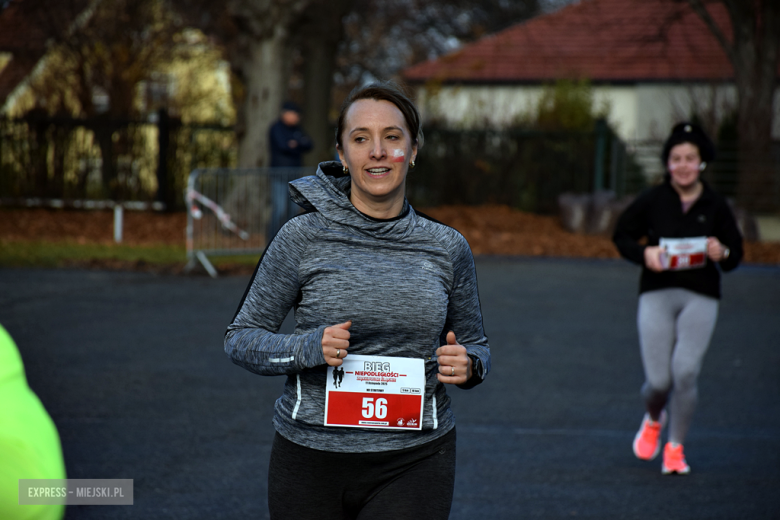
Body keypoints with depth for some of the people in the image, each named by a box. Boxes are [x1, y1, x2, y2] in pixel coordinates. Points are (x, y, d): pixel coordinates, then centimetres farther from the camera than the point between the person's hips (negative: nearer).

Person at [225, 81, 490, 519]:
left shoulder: (447, 248, 4)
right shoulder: (303, 237, -3)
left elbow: (475, 346, 15)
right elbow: (242, 338, 0)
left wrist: (468, 365, -8)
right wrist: (307, 348, -18)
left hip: (413, 464, 1)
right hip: (311, 461, 0)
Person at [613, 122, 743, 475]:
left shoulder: (715, 206, 3)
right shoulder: (653, 201, 0)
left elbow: (735, 253, 9)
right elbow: (622, 235, 9)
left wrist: (722, 253, -15)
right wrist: (644, 253, -11)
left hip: (700, 297, 0)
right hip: (657, 294, 0)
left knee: (685, 373, -13)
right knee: (658, 381, -4)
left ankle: (675, 447, 7)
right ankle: (653, 420, 34)